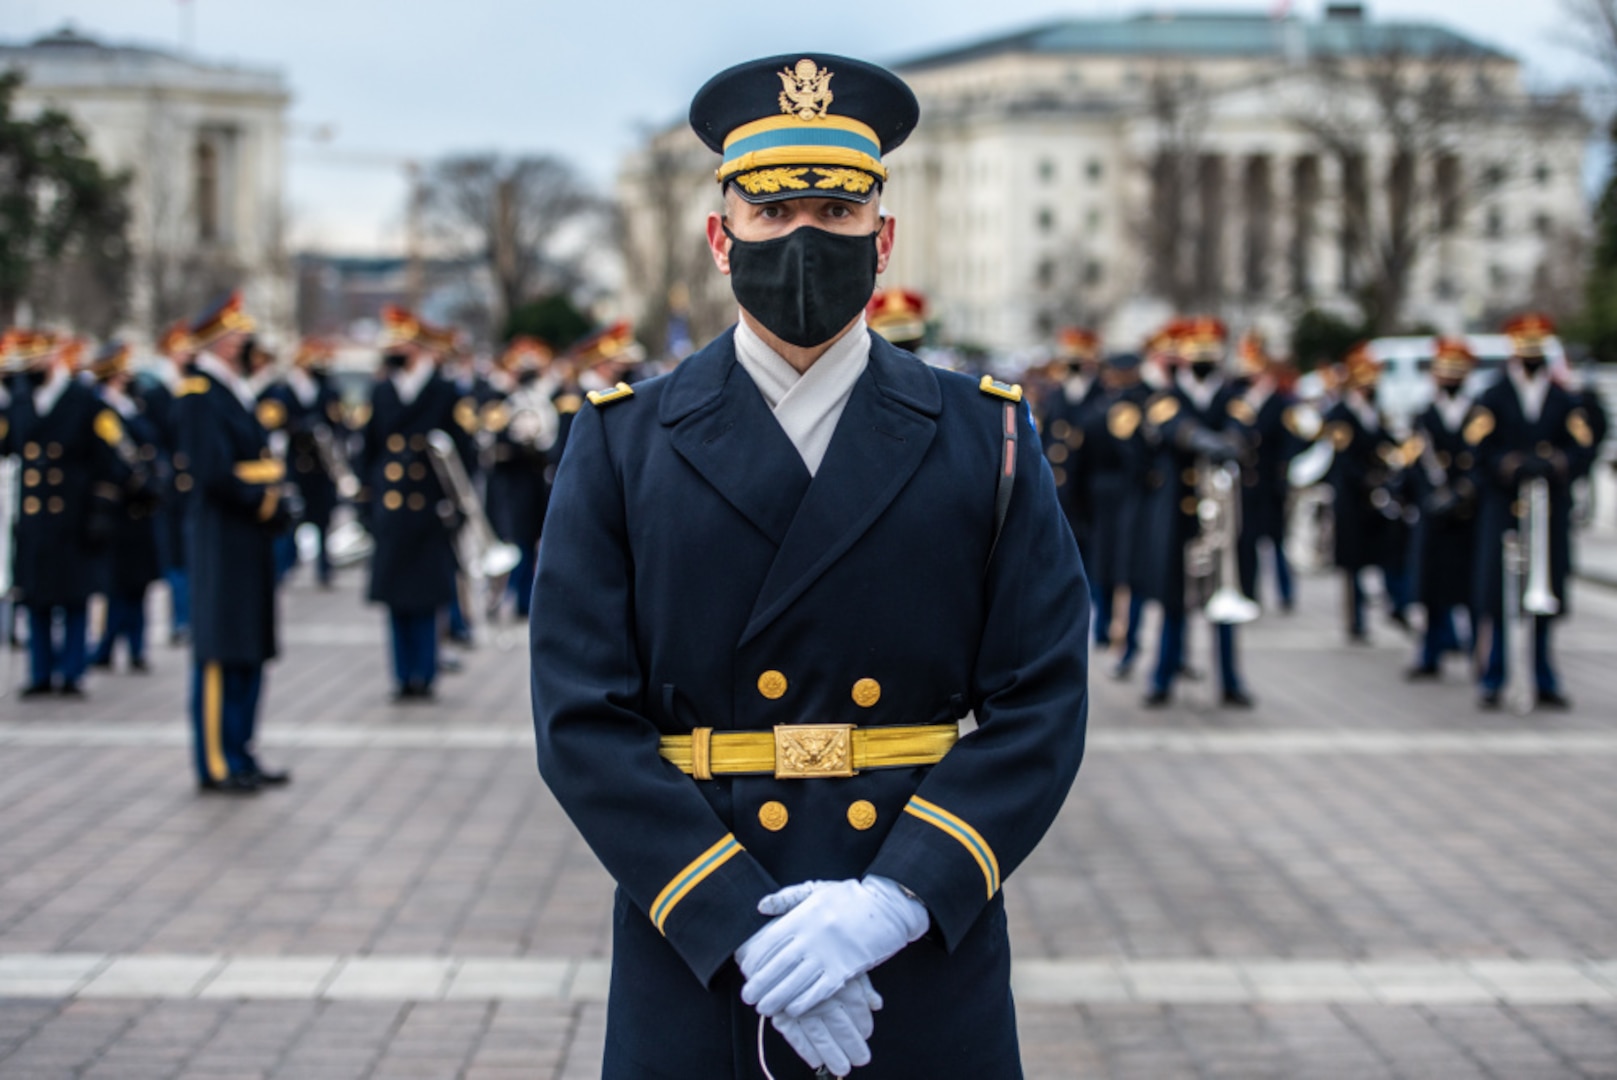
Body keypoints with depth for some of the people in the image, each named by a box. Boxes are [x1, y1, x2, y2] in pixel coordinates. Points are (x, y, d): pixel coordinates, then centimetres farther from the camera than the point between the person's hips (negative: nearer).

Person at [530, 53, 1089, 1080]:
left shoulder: (988, 442, 3)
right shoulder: (622, 445, 2)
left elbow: (1042, 705, -3)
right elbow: (583, 721, -5)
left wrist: (898, 901, -16)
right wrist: (739, 932, -15)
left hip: (927, 967, 1)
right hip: (693, 974, 0)